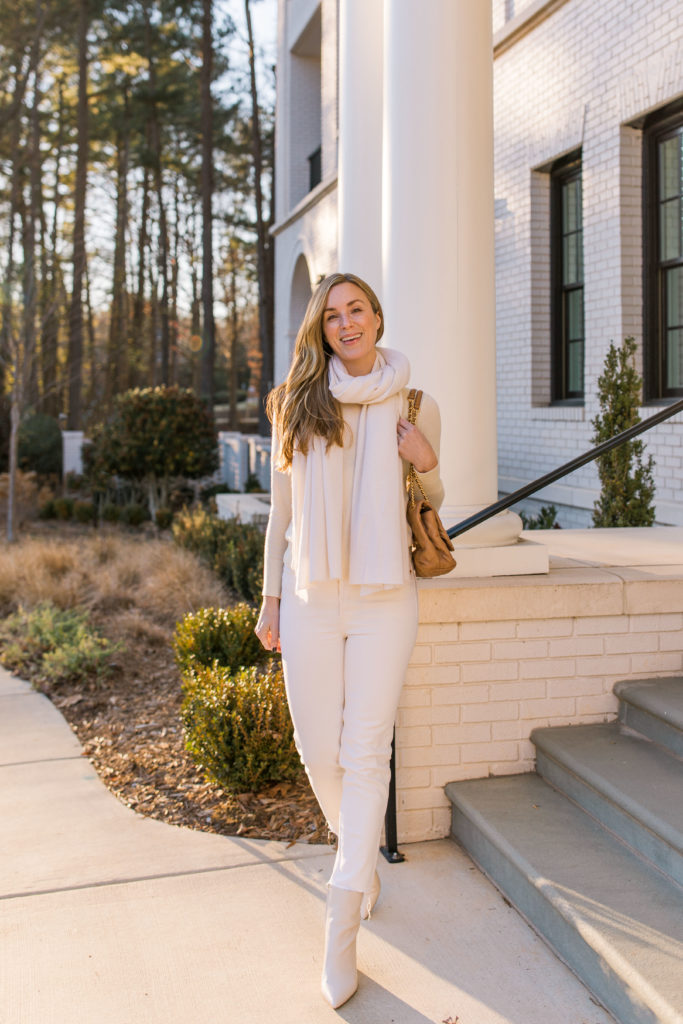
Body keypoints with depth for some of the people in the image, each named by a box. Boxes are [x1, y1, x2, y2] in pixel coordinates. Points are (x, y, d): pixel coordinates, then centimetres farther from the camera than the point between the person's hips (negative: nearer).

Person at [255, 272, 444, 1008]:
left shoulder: (414, 406, 4)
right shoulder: (296, 404, 5)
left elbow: (432, 503, 15)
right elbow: (281, 510, 11)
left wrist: (427, 462, -7)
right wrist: (270, 600, 10)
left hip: (383, 597, -1)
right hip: (311, 597, 2)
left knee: (366, 752, -4)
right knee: (319, 749, 8)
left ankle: (341, 929, 5)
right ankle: (361, 859, 38)